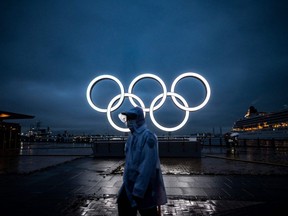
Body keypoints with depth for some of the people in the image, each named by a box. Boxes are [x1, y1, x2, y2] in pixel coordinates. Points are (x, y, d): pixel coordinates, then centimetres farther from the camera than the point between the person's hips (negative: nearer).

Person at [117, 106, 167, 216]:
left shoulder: (148, 137, -20)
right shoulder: (132, 136, 7)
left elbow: (148, 165, -24)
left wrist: (139, 190, -24)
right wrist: (126, 179, 18)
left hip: (145, 184, -8)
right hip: (130, 182, 8)